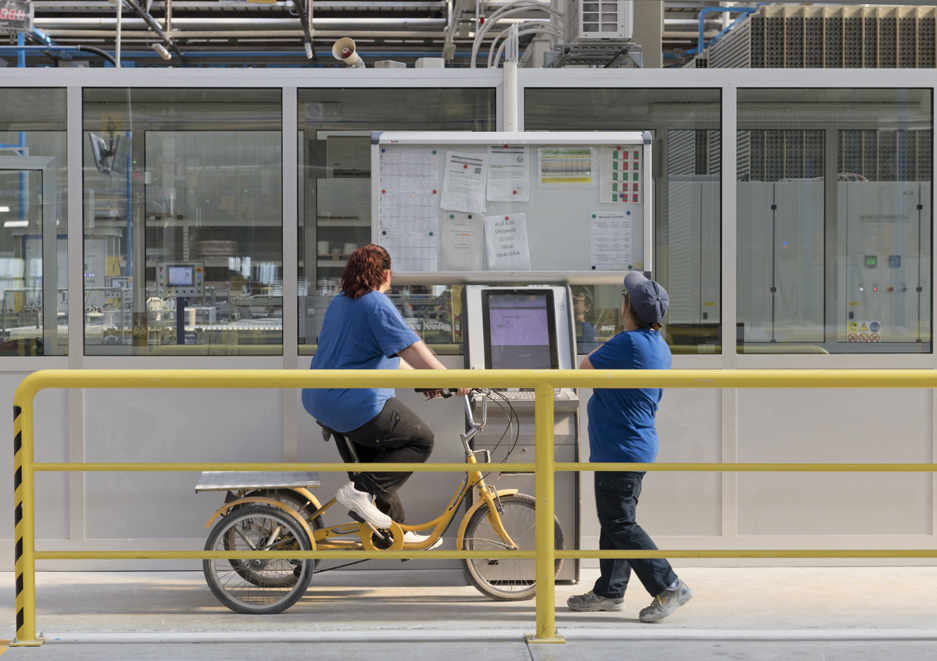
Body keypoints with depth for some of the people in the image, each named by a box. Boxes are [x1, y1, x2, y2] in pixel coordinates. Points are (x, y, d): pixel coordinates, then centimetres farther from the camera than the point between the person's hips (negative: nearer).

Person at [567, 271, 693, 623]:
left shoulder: (628, 343, -21)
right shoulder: (660, 347, 10)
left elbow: (586, 368, -9)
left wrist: (605, 343, 3)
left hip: (621, 449, -10)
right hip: (637, 445, 10)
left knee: (619, 523, -5)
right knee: (613, 520, 16)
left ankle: (668, 586, -4)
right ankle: (609, 591, 23)